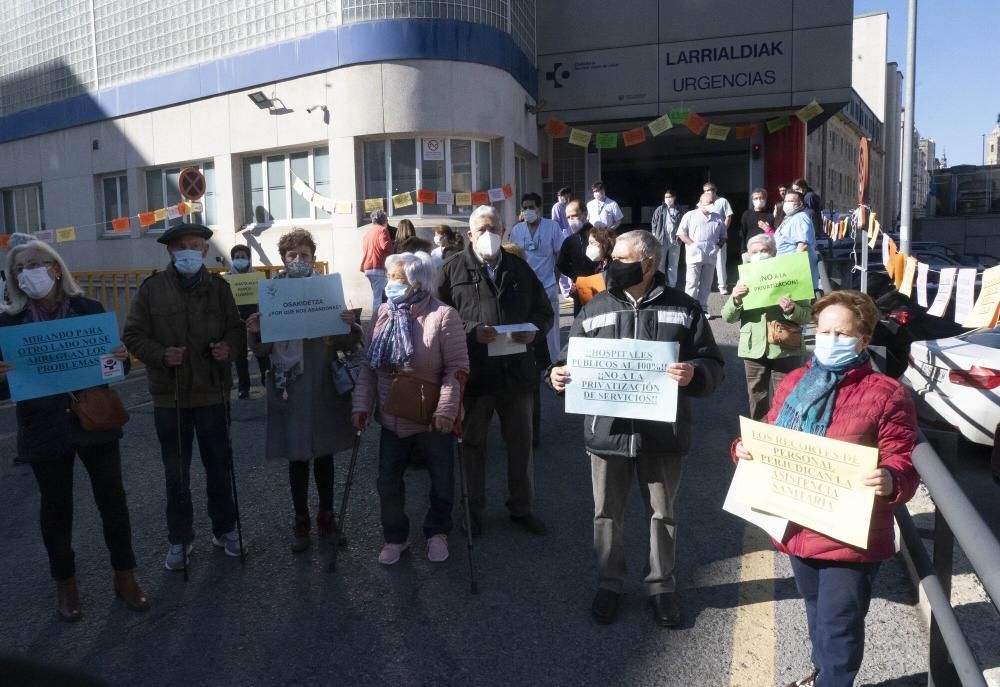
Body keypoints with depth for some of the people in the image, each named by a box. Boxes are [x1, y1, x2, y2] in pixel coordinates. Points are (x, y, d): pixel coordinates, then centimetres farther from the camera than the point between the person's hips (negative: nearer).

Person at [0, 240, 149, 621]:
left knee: (112, 499, 9)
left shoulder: (90, 310, -4)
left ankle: (124, 575, 26)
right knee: (56, 507, 14)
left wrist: (122, 357, -20)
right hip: (45, 430, 0)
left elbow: (113, 360, 3)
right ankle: (65, 583, 32)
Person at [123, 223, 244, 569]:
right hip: (170, 394, -1)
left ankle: (224, 529, 32)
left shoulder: (218, 286, 1)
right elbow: (132, 335, -3)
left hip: (212, 392, 1)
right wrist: (161, 355, -20)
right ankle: (179, 539, 27)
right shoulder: (152, 287, -4)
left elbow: (237, 328, 7)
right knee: (176, 473, 11)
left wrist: (228, 345, -15)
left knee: (219, 467, 13)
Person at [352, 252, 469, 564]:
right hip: (392, 418, 5)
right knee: (388, 481, 10)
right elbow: (369, 365, 6)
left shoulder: (443, 316, -16)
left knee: (442, 480, 11)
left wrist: (446, 410, -22)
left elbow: (457, 368, -17)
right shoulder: (384, 313, 2)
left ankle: (437, 532, 35)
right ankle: (395, 537, 31)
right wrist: (362, 403, 0)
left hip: (432, 418, -4)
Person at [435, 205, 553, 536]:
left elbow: (544, 311, 13)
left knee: (521, 443, 14)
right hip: (472, 372, -3)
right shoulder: (452, 270, 0)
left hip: (516, 371, 3)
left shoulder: (520, 268, 9)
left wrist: (534, 330, -8)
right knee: (473, 444, 11)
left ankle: (521, 506, 31)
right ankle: (473, 508, 28)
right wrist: (471, 331, -21)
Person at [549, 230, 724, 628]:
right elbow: (573, 359, 9)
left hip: (662, 433, -1)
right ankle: (609, 584, 33)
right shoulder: (596, 309, 4)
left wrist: (695, 373, -22)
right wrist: (559, 374, -12)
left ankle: (661, 586, 33)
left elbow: (713, 365, -1)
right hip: (607, 431, 2)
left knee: (662, 514, 14)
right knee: (607, 514, 13)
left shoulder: (683, 309, -1)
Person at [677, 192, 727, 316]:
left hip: (710, 257, 4)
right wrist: (692, 244, -11)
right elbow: (681, 233, 0)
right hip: (694, 255, -4)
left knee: (706, 285, 8)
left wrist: (719, 244, 3)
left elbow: (723, 236, 23)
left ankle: (703, 309, 15)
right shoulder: (690, 216, 3)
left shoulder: (718, 218, 14)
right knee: (692, 284, -6)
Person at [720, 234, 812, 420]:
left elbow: (808, 315, -4)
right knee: (757, 399, 14)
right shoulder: (744, 280, 7)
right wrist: (735, 299, -18)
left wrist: (792, 310, -25)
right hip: (753, 349, 3)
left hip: (785, 349, -3)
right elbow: (728, 317, 1)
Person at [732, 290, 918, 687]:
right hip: (798, 530, 6)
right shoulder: (793, 383, 5)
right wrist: (745, 448, -6)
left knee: (837, 626, 6)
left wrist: (891, 481, -32)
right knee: (818, 616, 27)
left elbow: (904, 463, -11)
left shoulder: (885, 394, -12)